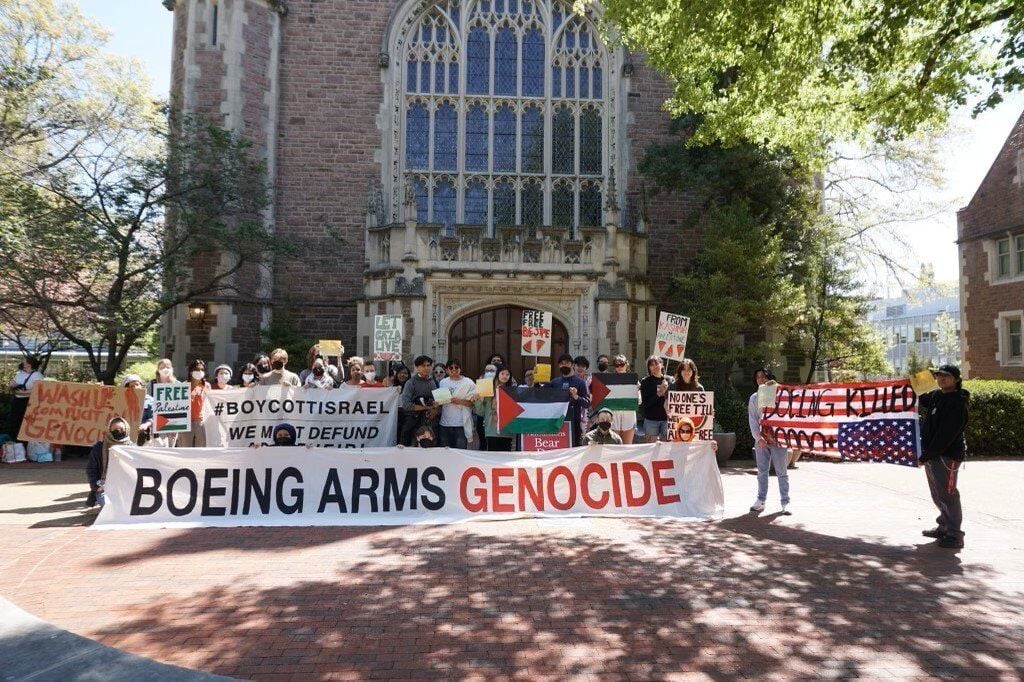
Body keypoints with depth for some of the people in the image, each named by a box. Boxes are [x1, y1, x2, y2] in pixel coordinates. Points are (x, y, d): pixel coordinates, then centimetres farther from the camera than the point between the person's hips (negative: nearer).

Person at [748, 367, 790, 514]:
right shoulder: (754, 398, 10)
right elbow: (752, 419, 5)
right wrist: (758, 437, -5)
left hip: (777, 438, -3)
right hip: (761, 439, 3)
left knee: (782, 471, 0)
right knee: (762, 471, 8)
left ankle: (785, 502, 5)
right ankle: (760, 500, 13)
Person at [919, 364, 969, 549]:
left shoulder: (957, 403, -16)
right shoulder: (936, 396, 10)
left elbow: (945, 435, -21)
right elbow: (921, 400, 35)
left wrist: (926, 455, -19)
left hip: (947, 456, -9)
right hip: (932, 454, 9)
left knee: (947, 495, -6)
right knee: (938, 494, 18)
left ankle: (955, 536, 1)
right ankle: (944, 527, 31)